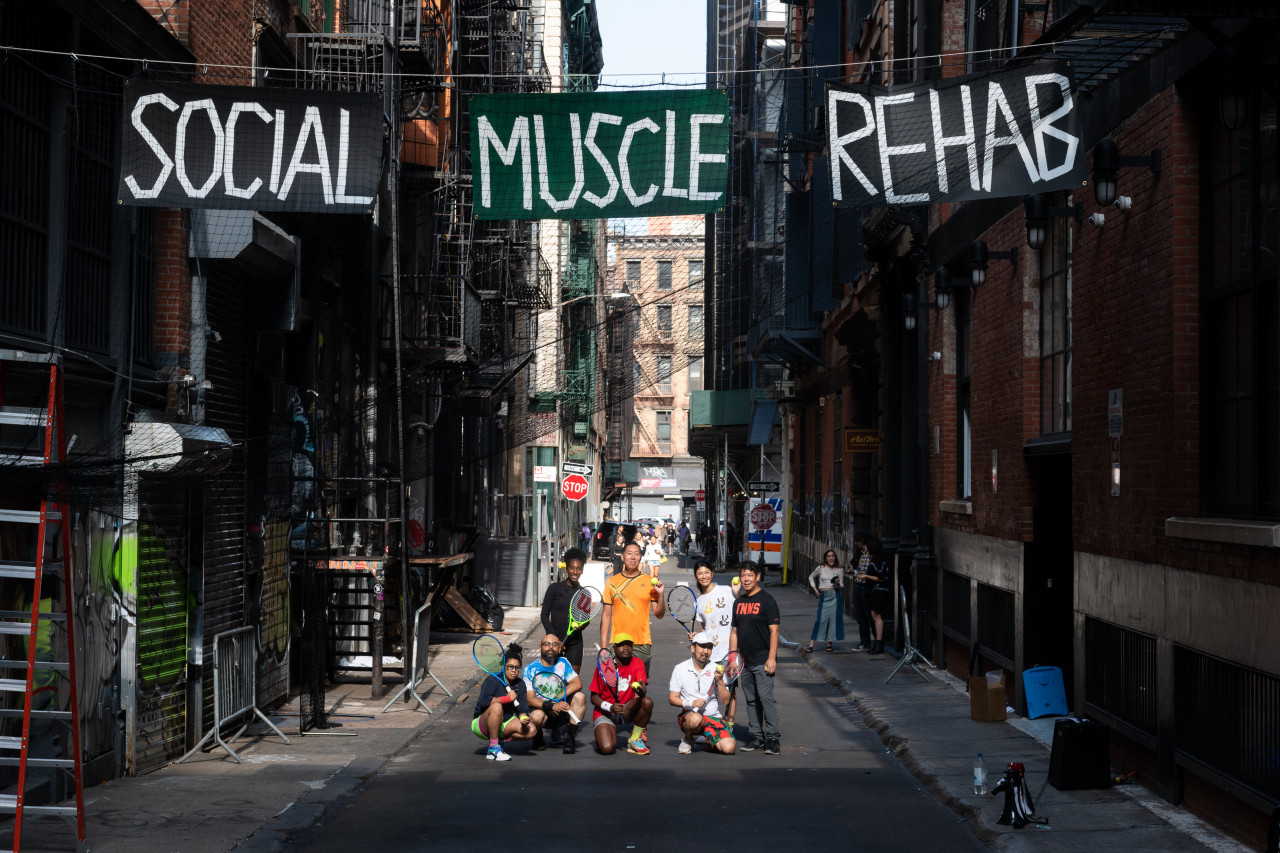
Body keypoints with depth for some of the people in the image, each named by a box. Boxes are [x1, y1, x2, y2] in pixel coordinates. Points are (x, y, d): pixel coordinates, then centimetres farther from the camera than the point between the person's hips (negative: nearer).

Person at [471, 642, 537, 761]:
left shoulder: (520, 684, -1)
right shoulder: (493, 681, -20)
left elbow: (522, 708, -3)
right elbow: (484, 701, -37)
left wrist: (524, 718, -27)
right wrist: (508, 698, -29)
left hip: (505, 722, 6)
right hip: (481, 723, -6)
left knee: (531, 730, -15)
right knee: (496, 707, -39)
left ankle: (499, 740, 6)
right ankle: (493, 749, -29)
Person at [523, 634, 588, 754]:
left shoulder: (563, 663, 3)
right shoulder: (530, 669, -7)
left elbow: (577, 684, -11)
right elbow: (530, 699, -16)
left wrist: (557, 699, -24)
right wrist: (552, 706, -32)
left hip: (562, 713, 3)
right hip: (541, 709, -3)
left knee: (579, 697, -23)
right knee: (536, 716, -37)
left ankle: (569, 737, -14)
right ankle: (538, 738, 0)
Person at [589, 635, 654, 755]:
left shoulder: (638, 663, -2)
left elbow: (643, 687, -19)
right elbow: (594, 697, -5)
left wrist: (641, 691, -44)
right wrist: (610, 707, -23)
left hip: (627, 711, 2)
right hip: (604, 713, -2)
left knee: (647, 702, -30)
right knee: (607, 749, -27)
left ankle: (635, 740, -9)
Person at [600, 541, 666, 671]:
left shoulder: (649, 582, 6)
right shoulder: (612, 582, 7)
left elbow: (659, 614, 6)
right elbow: (606, 615, 9)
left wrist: (660, 594, -12)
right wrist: (603, 647, 4)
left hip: (642, 644, 0)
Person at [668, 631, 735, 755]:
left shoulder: (716, 670, 4)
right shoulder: (680, 669, 1)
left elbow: (725, 701, 1)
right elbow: (672, 698, -1)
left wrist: (720, 681, -14)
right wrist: (691, 703, -18)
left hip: (714, 718, 2)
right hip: (688, 714, -2)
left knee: (729, 748, -22)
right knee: (695, 719, -40)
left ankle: (709, 740, 13)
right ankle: (687, 740, -5)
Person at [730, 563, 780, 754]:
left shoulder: (767, 600, -5)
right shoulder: (739, 602, 14)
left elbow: (774, 630, -9)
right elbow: (734, 632, 19)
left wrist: (771, 658, -15)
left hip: (763, 661, -6)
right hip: (744, 661, 6)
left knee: (766, 697, -11)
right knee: (751, 700, 9)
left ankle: (772, 737, -9)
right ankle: (756, 735, 15)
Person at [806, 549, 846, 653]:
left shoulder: (839, 570, 8)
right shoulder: (821, 568, 4)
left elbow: (841, 585, 14)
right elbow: (811, 577, 18)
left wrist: (838, 583, -9)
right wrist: (815, 589, 8)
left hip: (835, 596, 2)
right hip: (823, 596, -2)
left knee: (833, 619, 2)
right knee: (820, 619, -7)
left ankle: (830, 643, 13)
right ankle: (811, 645, -7)